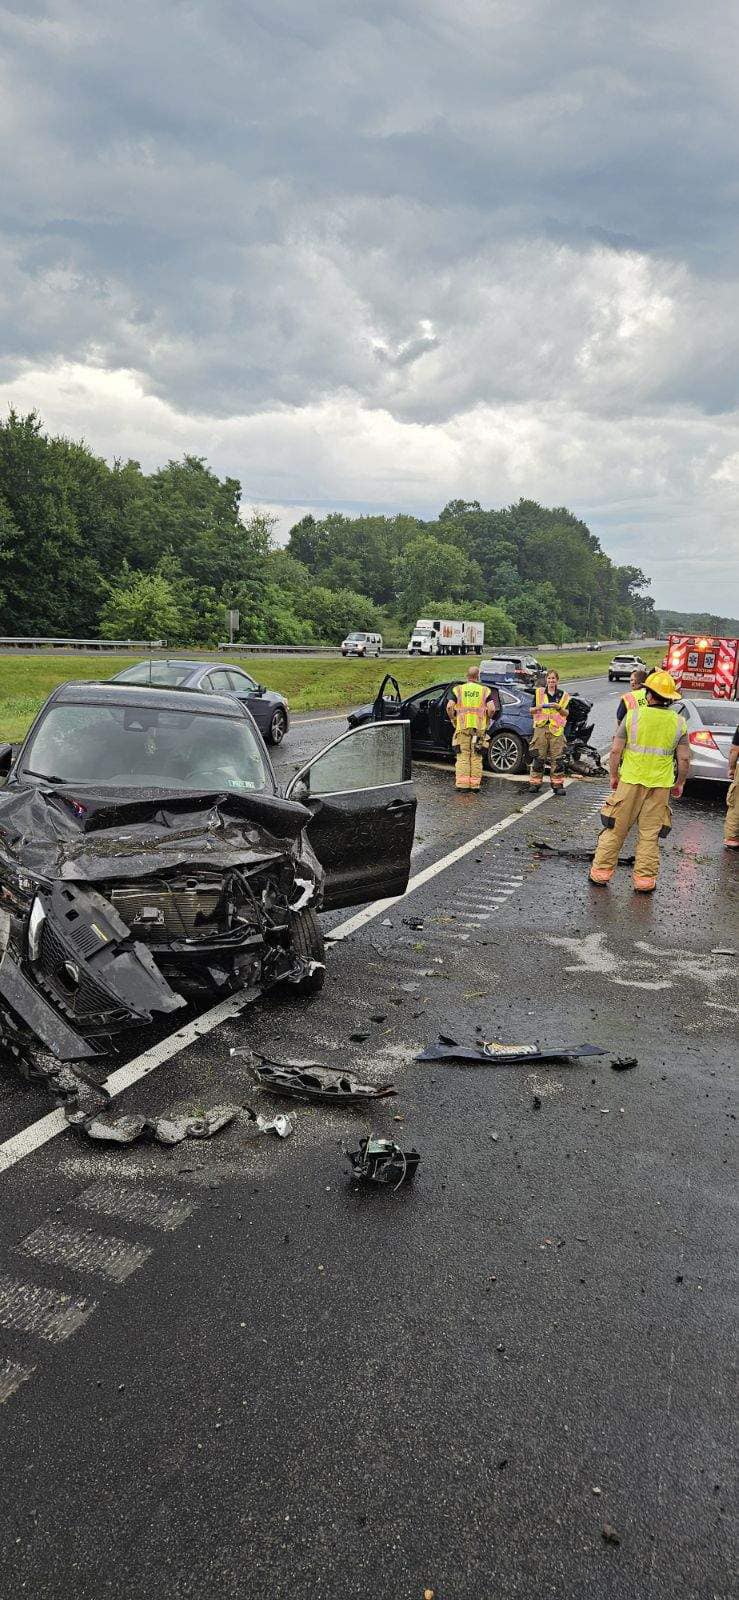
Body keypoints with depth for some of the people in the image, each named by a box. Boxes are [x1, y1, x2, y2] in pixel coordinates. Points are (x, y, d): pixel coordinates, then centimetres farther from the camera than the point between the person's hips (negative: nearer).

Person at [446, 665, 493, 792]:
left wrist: (453, 720, 7)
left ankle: (462, 783, 0)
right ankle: (475, 785, 6)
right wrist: (487, 720, 8)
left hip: (462, 727, 0)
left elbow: (449, 707, -6)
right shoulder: (484, 690, 4)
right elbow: (490, 708, -7)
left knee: (463, 756, 4)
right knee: (476, 757, 6)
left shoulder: (458, 689, 4)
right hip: (479, 728, 0)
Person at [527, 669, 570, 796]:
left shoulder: (562, 695, 10)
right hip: (541, 727, 0)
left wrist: (558, 707, -13)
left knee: (557, 758, -3)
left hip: (556, 729, 0)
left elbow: (566, 713, 6)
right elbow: (532, 710, 10)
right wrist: (539, 707, -11)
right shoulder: (539, 692, 11)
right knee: (538, 757, -1)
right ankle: (534, 783, 6)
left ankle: (557, 784, 2)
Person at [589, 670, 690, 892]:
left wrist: (613, 776, 8)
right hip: (660, 785, 1)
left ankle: (601, 871, 16)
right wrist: (680, 783, 14)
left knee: (615, 829, 10)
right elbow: (684, 759, 0)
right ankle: (645, 879, 14)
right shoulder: (679, 722, -2)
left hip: (630, 782, -1)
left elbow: (615, 751, -6)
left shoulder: (633, 715, -6)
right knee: (650, 834, 10)